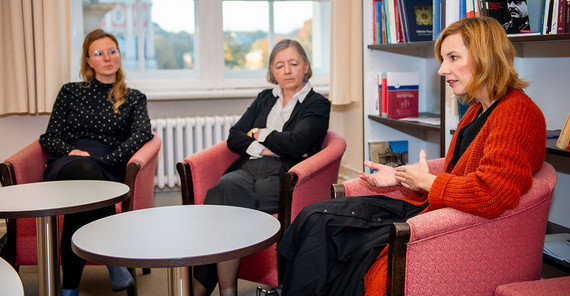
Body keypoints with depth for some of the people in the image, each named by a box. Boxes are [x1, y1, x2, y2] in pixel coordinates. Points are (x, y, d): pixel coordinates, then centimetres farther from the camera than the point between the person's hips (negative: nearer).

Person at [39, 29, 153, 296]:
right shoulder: (71, 91, 24)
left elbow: (143, 133, 1)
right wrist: (70, 151, -8)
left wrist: (103, 160, -15)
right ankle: (114, 259, -38)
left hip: (107, 170, 0)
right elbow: (49, 138, 17)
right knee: (84, 170, -40)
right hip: (66, 165, 1)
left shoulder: (133, 98, 22)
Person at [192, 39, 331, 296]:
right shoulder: (265, 99, 27)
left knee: (225, 197, -33)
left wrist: (259, 134, 6)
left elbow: (296, 143, -8)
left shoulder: (318, 105, 10)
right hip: (249, 169, 4)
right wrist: (265, 148, -1)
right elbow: (233, 138, 16)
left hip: (283, 177, -4)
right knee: (225, 186, -33)